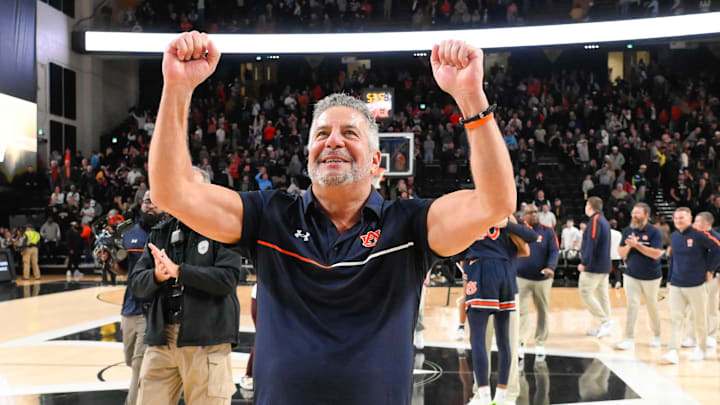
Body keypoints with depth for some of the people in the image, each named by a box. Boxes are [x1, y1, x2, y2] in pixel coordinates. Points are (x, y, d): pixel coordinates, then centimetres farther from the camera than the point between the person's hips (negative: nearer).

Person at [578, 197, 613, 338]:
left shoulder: (595, 220, -13)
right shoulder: (604, 220, 17)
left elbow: (591, 243, -22)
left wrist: (584, 262, -24)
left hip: (594, 266, -9)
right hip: (604, 266, 9)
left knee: (585, 292, -6)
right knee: (602, 295, 10)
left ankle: (604, 321, -10)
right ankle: (605, 327, 11)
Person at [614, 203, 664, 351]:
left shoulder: (654, 232, -9)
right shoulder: (628, 231, 4)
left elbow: (656, 253, -19)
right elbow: (621, 253, 5)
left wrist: (637, 245, -23)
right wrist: (628, 246, -15)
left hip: (651, 277, -2)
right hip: (631, 276, 2)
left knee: (652, 307, 12)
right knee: (632, 305, -6)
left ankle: (656, 335, 32)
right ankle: (629, 339, -7)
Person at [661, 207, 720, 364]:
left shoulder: (699, 235, -10)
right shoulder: (674, 237, 7)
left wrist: (707, 268, -3)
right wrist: (669, 279, 13)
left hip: (696, 285, -4)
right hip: (676, 286, 4)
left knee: (699, 319, 10)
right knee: (676, 318, -3)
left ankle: (701, 349, 27)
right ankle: (673, 351, -7)